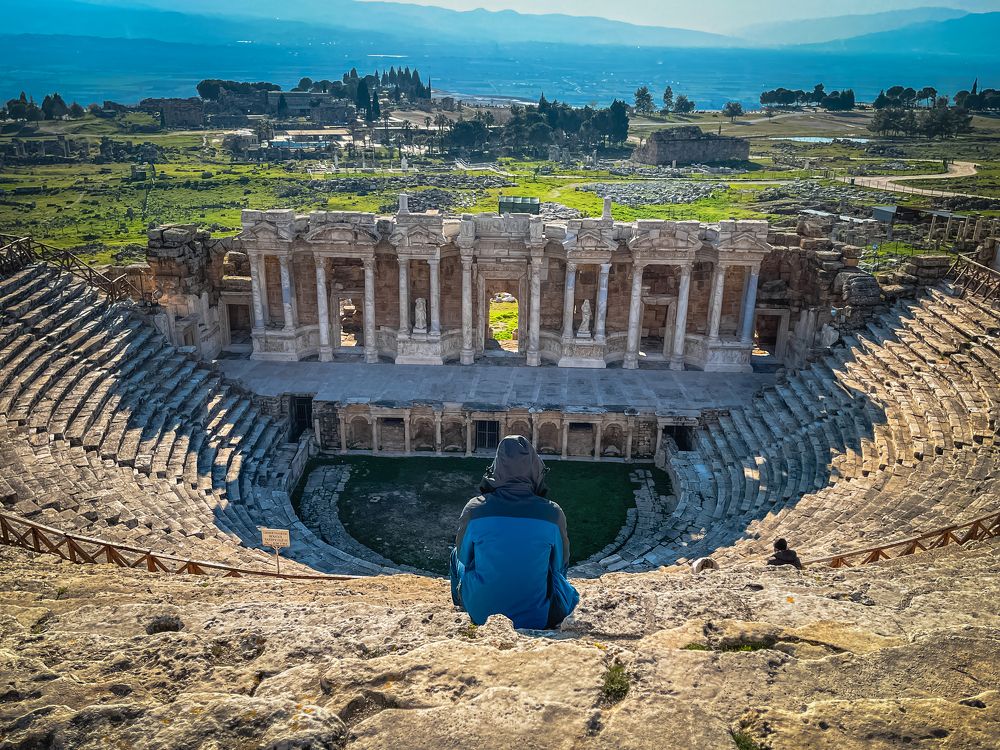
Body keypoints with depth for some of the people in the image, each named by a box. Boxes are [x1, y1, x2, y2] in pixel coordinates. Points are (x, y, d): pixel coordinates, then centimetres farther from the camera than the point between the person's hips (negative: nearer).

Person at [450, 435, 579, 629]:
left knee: (456, 555, 29)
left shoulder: (474, 509, -13)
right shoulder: (553, 513, -13)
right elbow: (560, 564, 4)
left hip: (481, 615, 1)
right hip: (538, 619, 0)